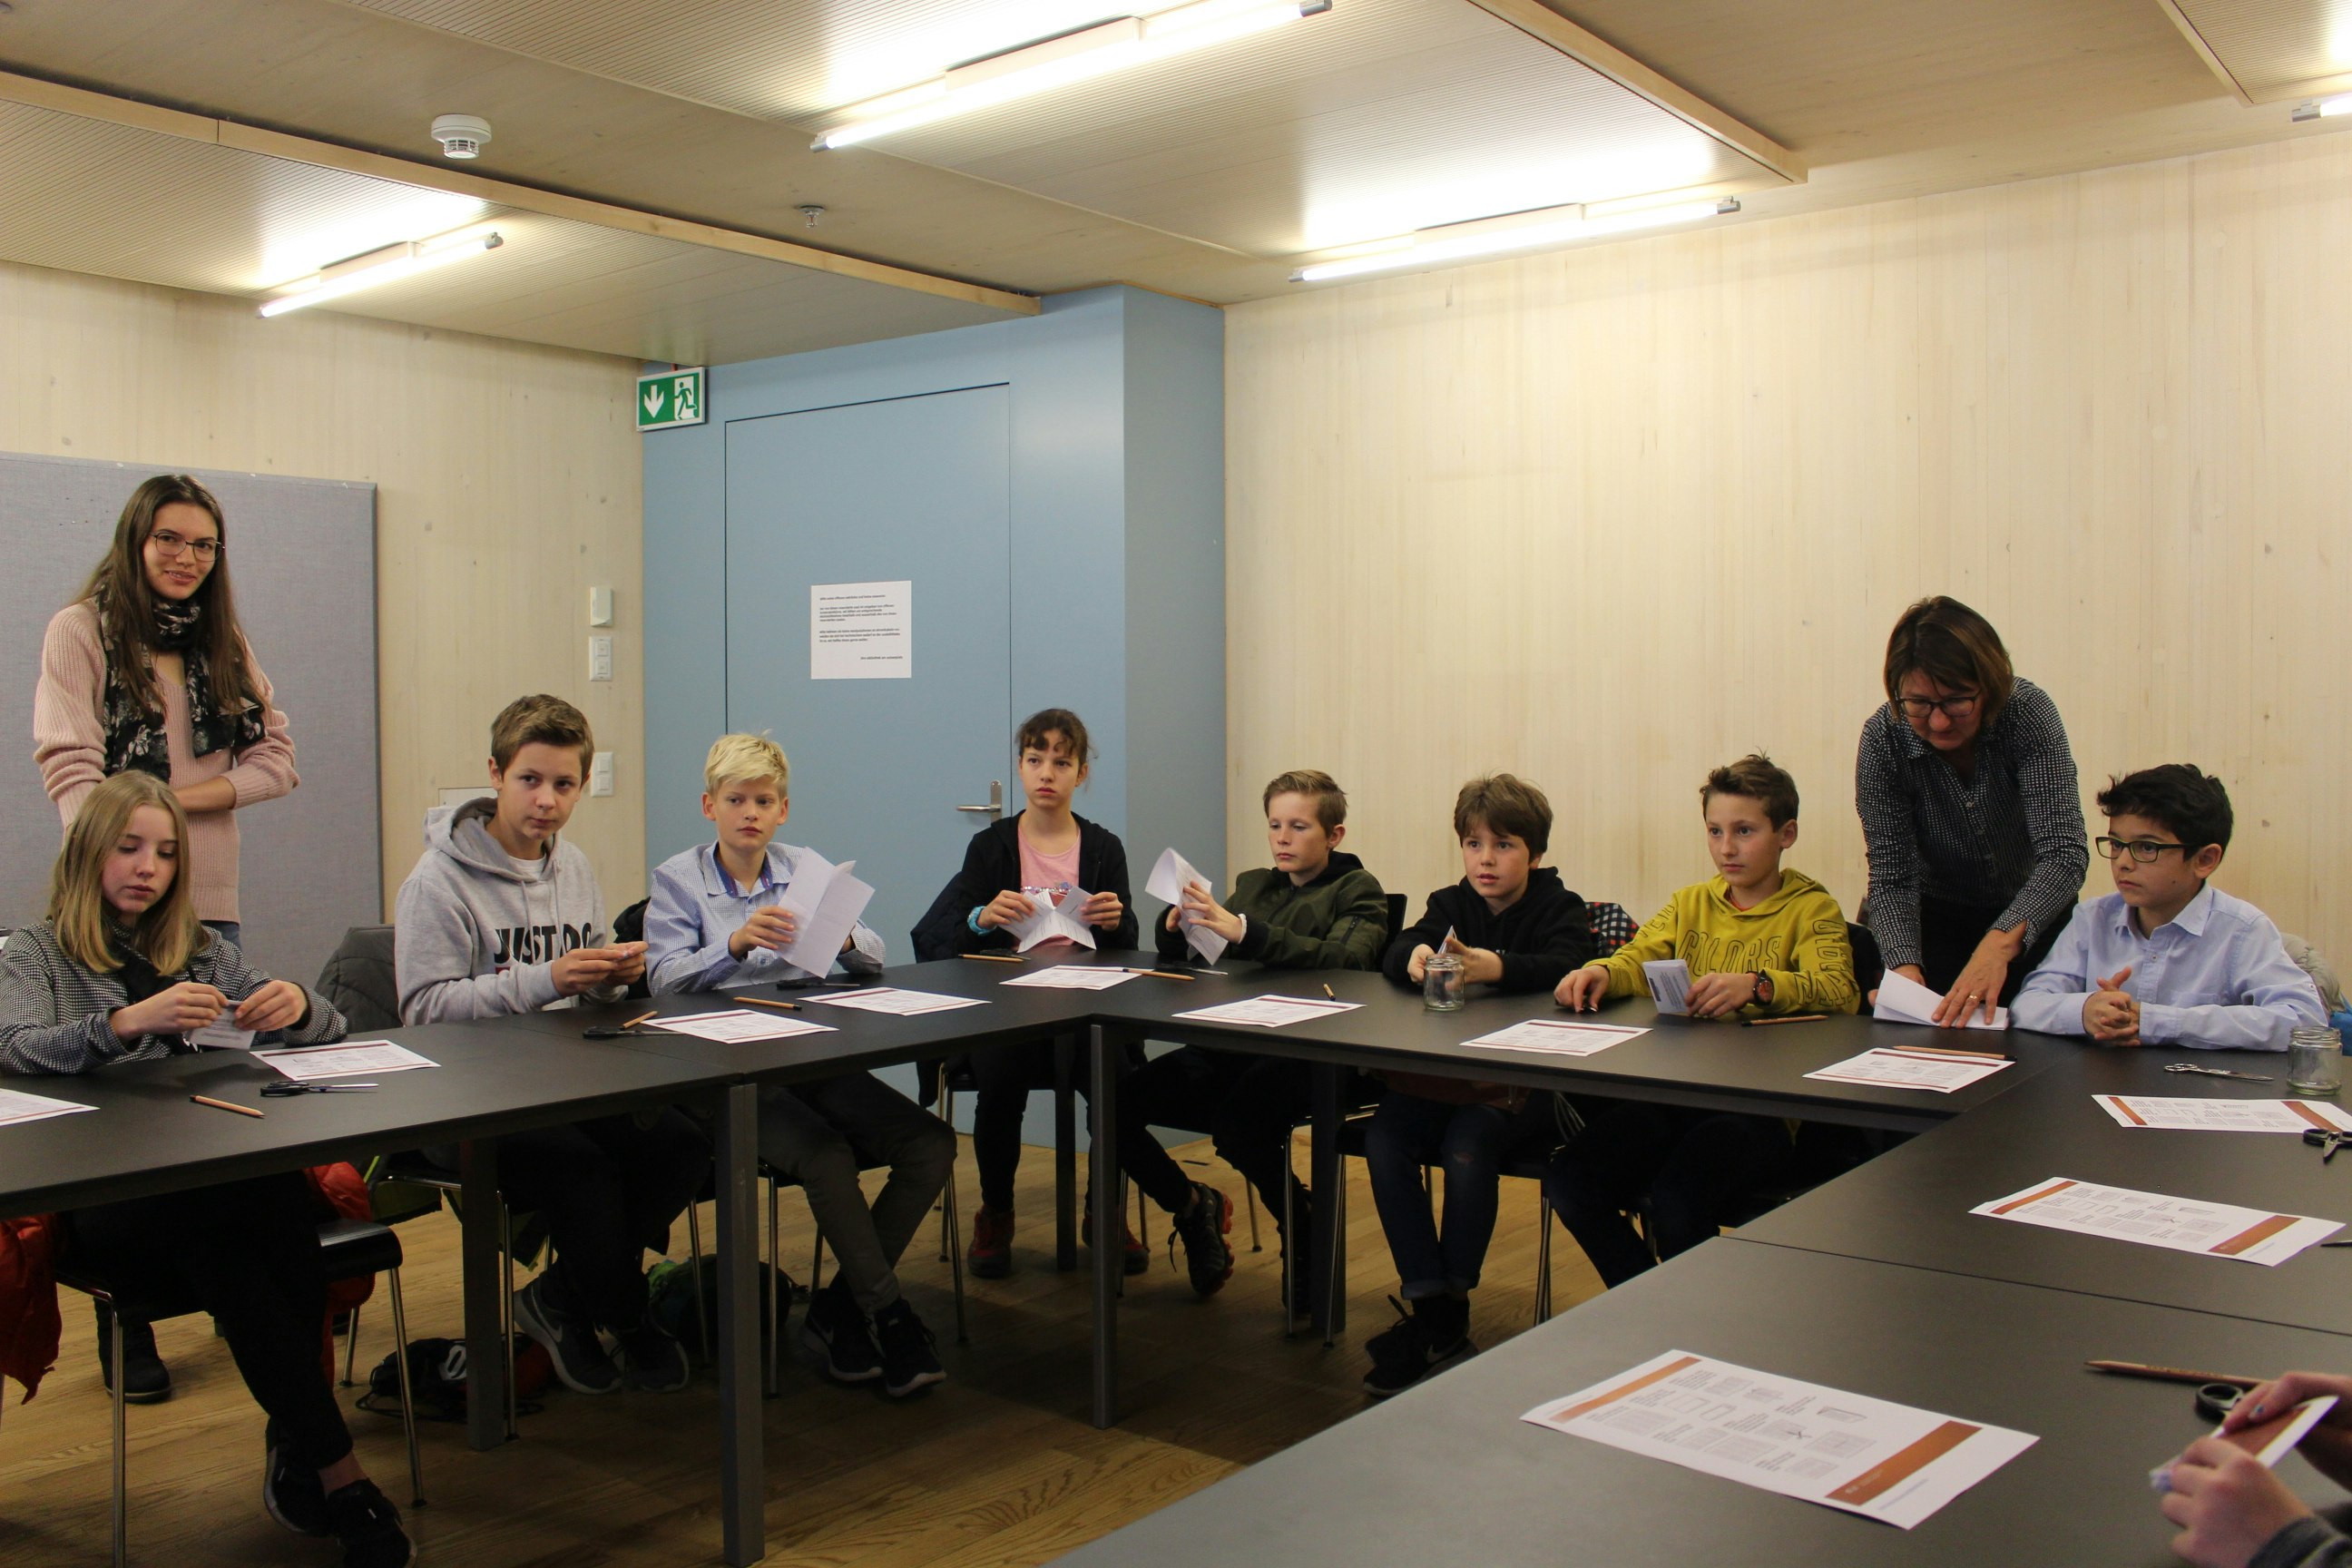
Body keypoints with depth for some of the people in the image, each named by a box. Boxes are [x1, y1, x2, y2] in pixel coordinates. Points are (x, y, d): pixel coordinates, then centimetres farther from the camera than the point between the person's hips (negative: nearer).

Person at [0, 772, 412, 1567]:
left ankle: (294, 1451, -24)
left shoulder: (203, 949, 25)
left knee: (286, 1198, -34)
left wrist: (297, 1008, -5)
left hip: (223, 1169, 3)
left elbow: (328, 1032, 20)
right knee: (218, 1238, -37)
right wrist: (130, 1022, -27)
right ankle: (339, 1473, -32)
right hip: (105, 1196, -3)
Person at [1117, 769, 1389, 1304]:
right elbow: (1184, 962, 19)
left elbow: (1345, 959, -18)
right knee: (1118, 1104, -15)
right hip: (1229, 1046, 6)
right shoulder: (1252, 886, 20)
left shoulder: (1357, 891, 4)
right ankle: (1194, 1207, 12)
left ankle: (1305, 1224, -3)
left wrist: (1243, 931, -28)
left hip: (1307, 1054, -5)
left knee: (1236, 1123, -34)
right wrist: (1178, 930, -6)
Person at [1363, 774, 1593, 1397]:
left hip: (1520, 1082, -4)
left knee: (1467, 1147, -31)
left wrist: (1498, 967, -42)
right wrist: (1416, 956, -31)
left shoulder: (1561, 909, 1)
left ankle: (1448, 1317, -16)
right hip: (1441, 1071, 4)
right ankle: (1427, 1300, -17)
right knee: (1384, 1137, -23)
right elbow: (1394, 954, -5)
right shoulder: (1451, 904, 12)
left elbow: (1562, 967, -22)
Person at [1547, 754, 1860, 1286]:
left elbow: (1838, 990, -14)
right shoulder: (1691, 903, 21)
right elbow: (1638, 959, 10)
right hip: (1674, 1093, 5)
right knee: (1568, 1183, -17)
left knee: (1677, 1201, -30)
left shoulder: (1812, 908, 3)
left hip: (1762, 1107, -5)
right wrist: (1600, 972, -14)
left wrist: (1755, 986, -33)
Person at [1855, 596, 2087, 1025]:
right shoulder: (1883, 737, -21)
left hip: (2031, 918, 0)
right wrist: (1904, 965, -38)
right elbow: (1891, 876, -20)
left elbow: (2066, 853, -32)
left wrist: (2000, 943, -48)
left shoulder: (2028, 712, -25)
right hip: (1936, 918, 0)